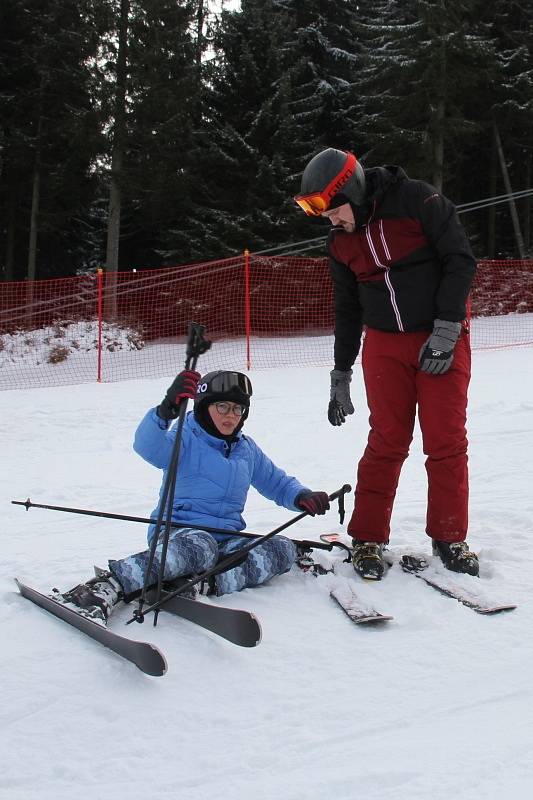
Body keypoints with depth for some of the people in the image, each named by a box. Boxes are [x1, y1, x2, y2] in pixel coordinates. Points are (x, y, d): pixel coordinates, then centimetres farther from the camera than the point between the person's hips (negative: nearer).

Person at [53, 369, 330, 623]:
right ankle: (110, 584, -48)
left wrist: (302, 497, 2)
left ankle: (211, 584, -38)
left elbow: (278, 483, 25)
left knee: (284, 549, -18)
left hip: (226, 538, 6)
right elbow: (148, 446, -22)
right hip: (178, 532, -6)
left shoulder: (247, 449, 18)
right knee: (200, 546, -41)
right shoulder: (186, 439, -2)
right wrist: (165, 411, -41)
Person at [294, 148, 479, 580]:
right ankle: (368, 539, 7)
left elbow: (460, 259, -11)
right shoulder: (341, 242, 5)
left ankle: (449, 537, 11)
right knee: (386, 443, -2)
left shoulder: (417, 200, -11)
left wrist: (445, 330, -16)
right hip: (385, 345, 3)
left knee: (448, 442, -2)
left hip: (443, 337, -3)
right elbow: (348, 309, 14)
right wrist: (341, 375, 15)